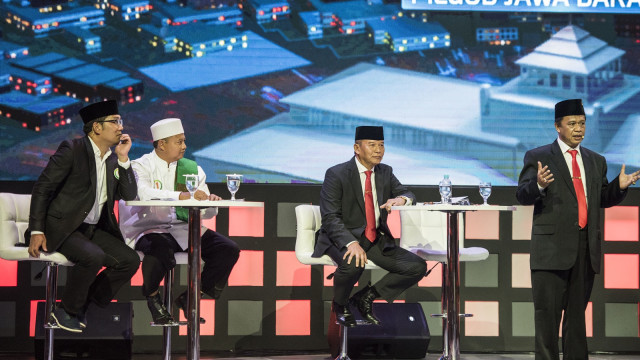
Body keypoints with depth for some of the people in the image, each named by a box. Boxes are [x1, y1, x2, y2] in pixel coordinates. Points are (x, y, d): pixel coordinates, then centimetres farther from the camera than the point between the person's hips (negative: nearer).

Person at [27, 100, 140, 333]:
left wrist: (123, 158, -4)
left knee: (130, 260, -11)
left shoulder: (113, 159, 11)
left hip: (93, 229, 7)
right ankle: (66, 311, -10)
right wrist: (37, 231, -17)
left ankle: (82, 306, 2)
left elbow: (130, 196, 5)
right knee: (93, 256, -33)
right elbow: (42, 188, -10)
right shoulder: (72, 149, -9)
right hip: (62, 228, -7)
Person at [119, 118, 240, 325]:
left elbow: (206, 213, 10)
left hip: (184, 229, 5)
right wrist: (181, 196, -33)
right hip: (151, 228, -5)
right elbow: (144, 193, -24)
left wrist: (210, 201, -15)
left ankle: (189, 298, 5)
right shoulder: (142, 166, 1)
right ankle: (151, 295, -4)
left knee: (229, 250, -14)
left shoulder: (191, 169, 14)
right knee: (161, 250, -39)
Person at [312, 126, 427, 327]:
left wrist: (402, 199, -17)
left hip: (377, 240, 6)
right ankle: (339, 305, -6)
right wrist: (352, 243, -34)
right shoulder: (336, 174, -10)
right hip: (343, 238, -6)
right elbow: (330, 218, -16)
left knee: (418, 267, -10)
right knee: (353, 264, -39)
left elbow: (409, 195, 11)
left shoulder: (385, 172, 9)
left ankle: (366, 297, 3)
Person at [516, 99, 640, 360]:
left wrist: (619, 186, -2)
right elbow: (522, 195, -6)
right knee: (547, 314, -3)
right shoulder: (538, 157, 1)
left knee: (577, 313, 11)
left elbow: (603, 199, 18)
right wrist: (539, 185, -27)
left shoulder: (596, 161, 15)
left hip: (586, 249, 5)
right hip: (552, 248, -4)